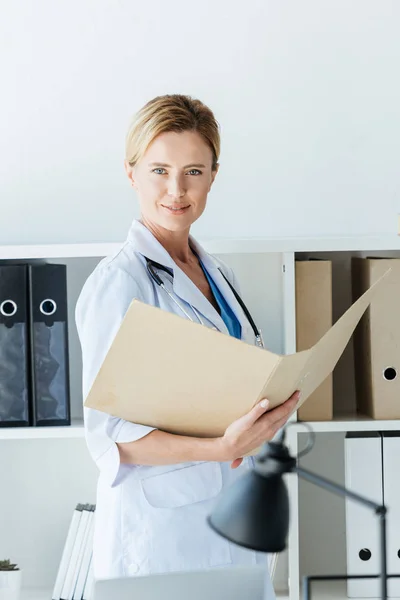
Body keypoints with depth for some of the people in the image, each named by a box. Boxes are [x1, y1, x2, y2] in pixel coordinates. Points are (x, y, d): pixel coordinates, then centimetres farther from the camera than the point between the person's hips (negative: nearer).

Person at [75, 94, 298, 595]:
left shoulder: (217, 276, 9)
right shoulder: (117, 282, -14)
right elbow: (109, 435, -18)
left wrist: (257, 425, -4)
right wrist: (219, 448, -29)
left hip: (233, 518, 7)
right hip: (160, 526, -7)